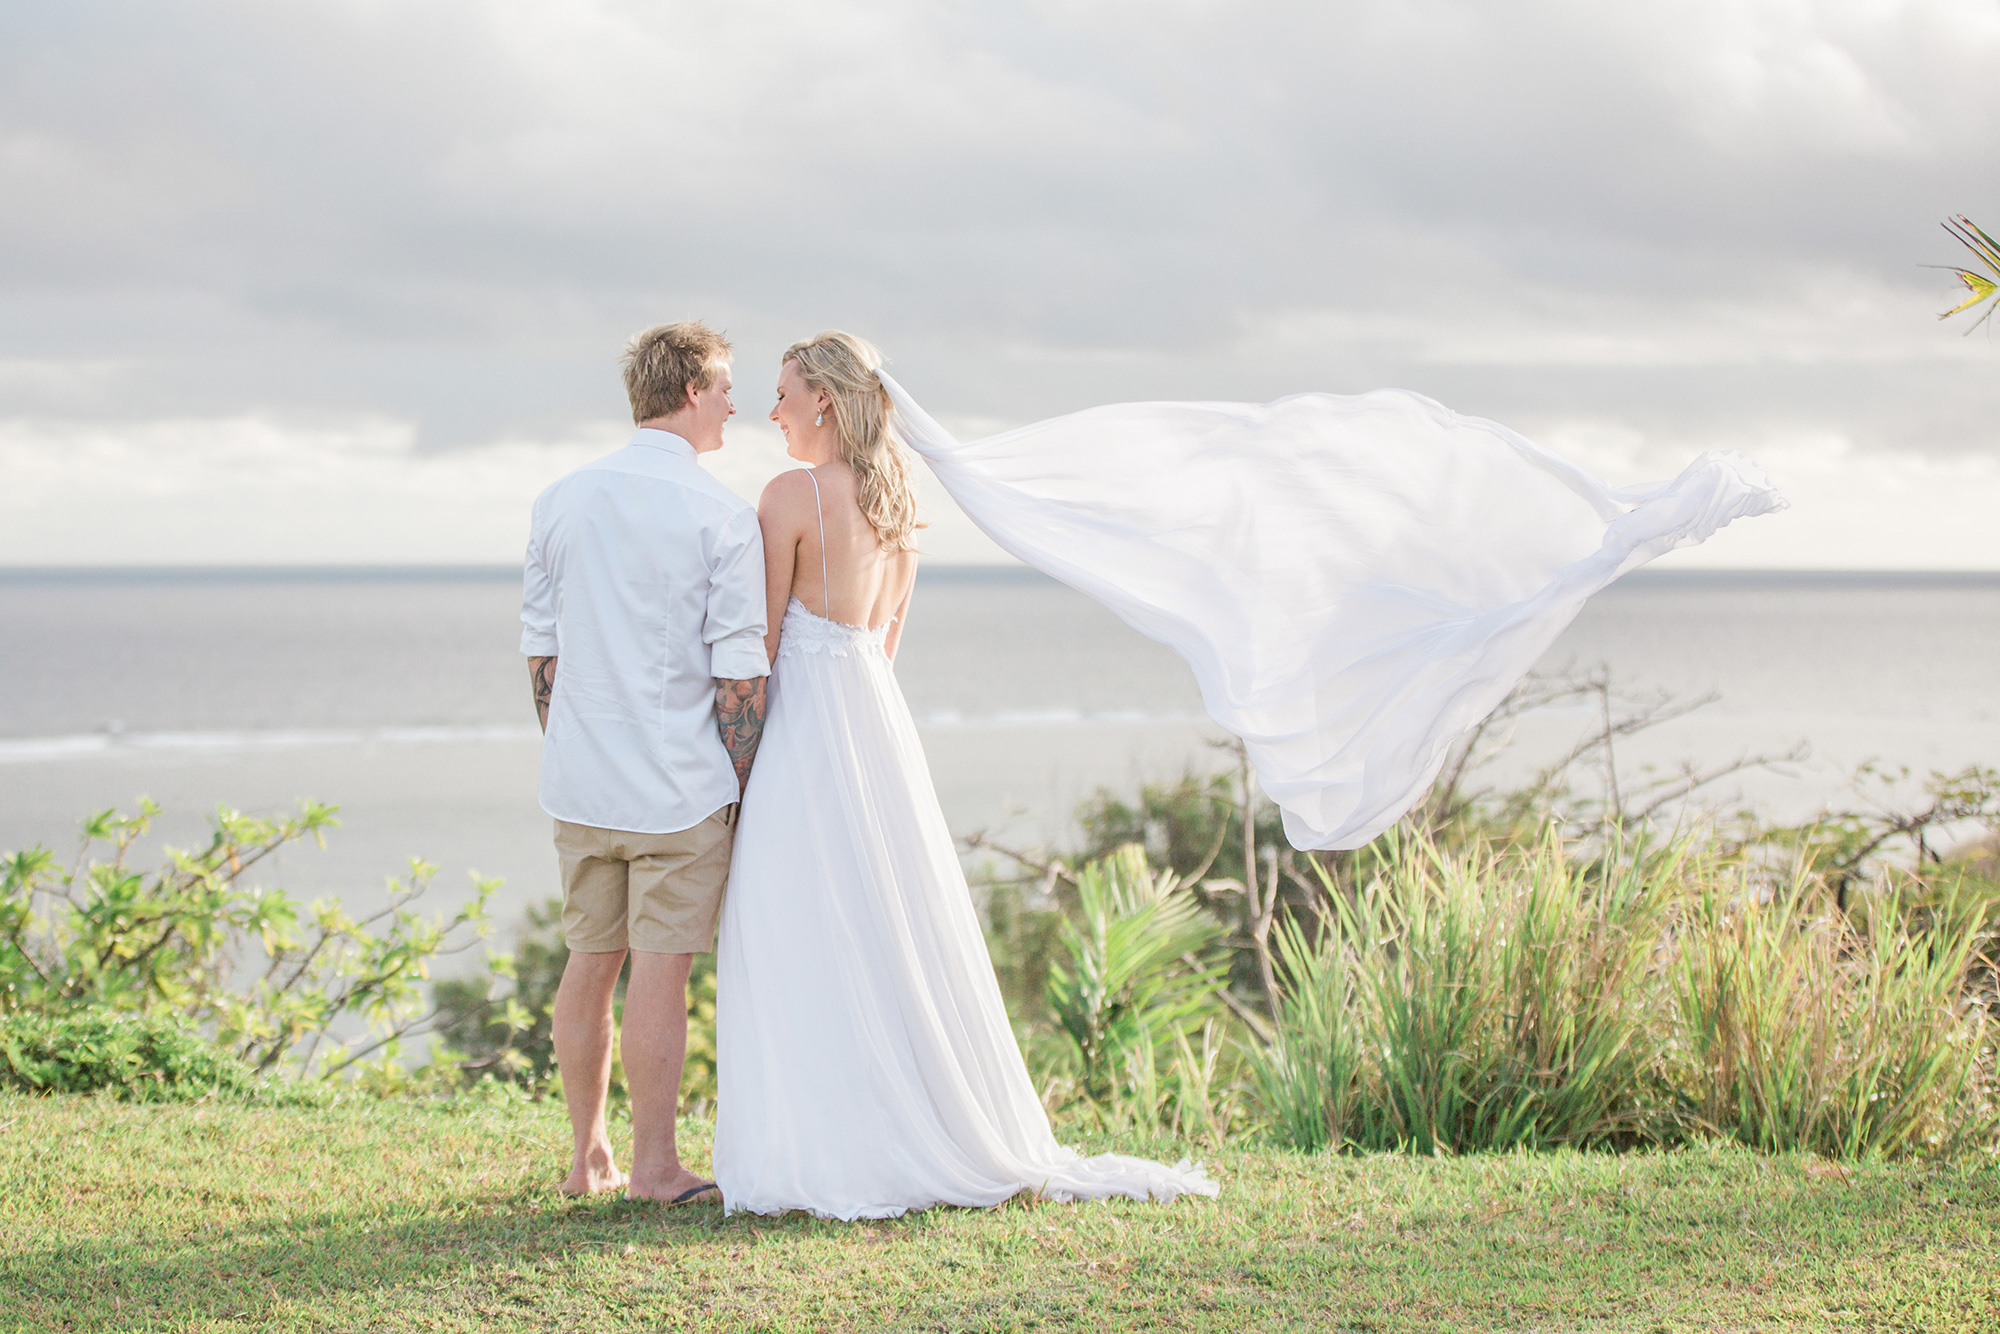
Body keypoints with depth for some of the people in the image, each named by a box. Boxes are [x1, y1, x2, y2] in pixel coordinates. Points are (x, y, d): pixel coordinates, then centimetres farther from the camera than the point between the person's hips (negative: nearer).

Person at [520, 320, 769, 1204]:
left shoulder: (561, 501, 5)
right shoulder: (722, 518, -10)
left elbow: (540, 650, 10)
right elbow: (739, 673, -11)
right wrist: (741, 783, -1)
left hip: (580, 781, 5)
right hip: (680, 784, -5)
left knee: (590, 961, 12)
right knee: (660, 971, 0)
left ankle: (588, 1158, 19)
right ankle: (654, 1165, 5)